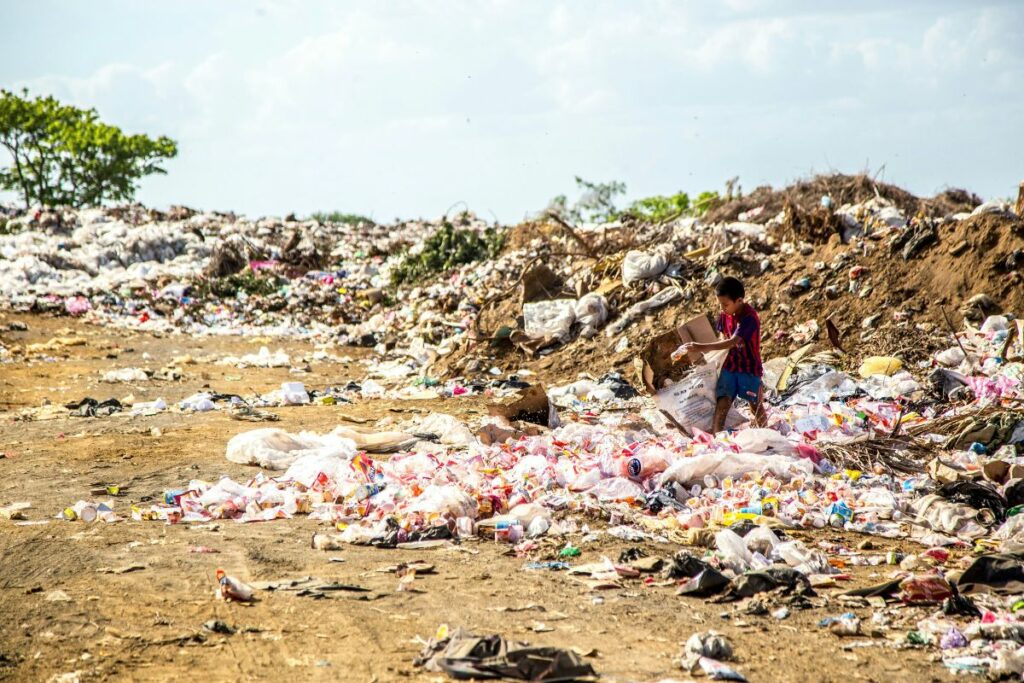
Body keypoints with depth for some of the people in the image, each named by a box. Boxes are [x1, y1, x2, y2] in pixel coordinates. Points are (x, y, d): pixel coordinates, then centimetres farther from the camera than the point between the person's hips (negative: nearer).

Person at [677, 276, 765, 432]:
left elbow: (732, 342, -34)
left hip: (750, 368, -5)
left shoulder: (750, 318, -25)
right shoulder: (725, 314, -3)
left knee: (756, 405, 10)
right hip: (730, 366, 5)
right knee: (722, 403, -7)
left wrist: (703, 347, -40)